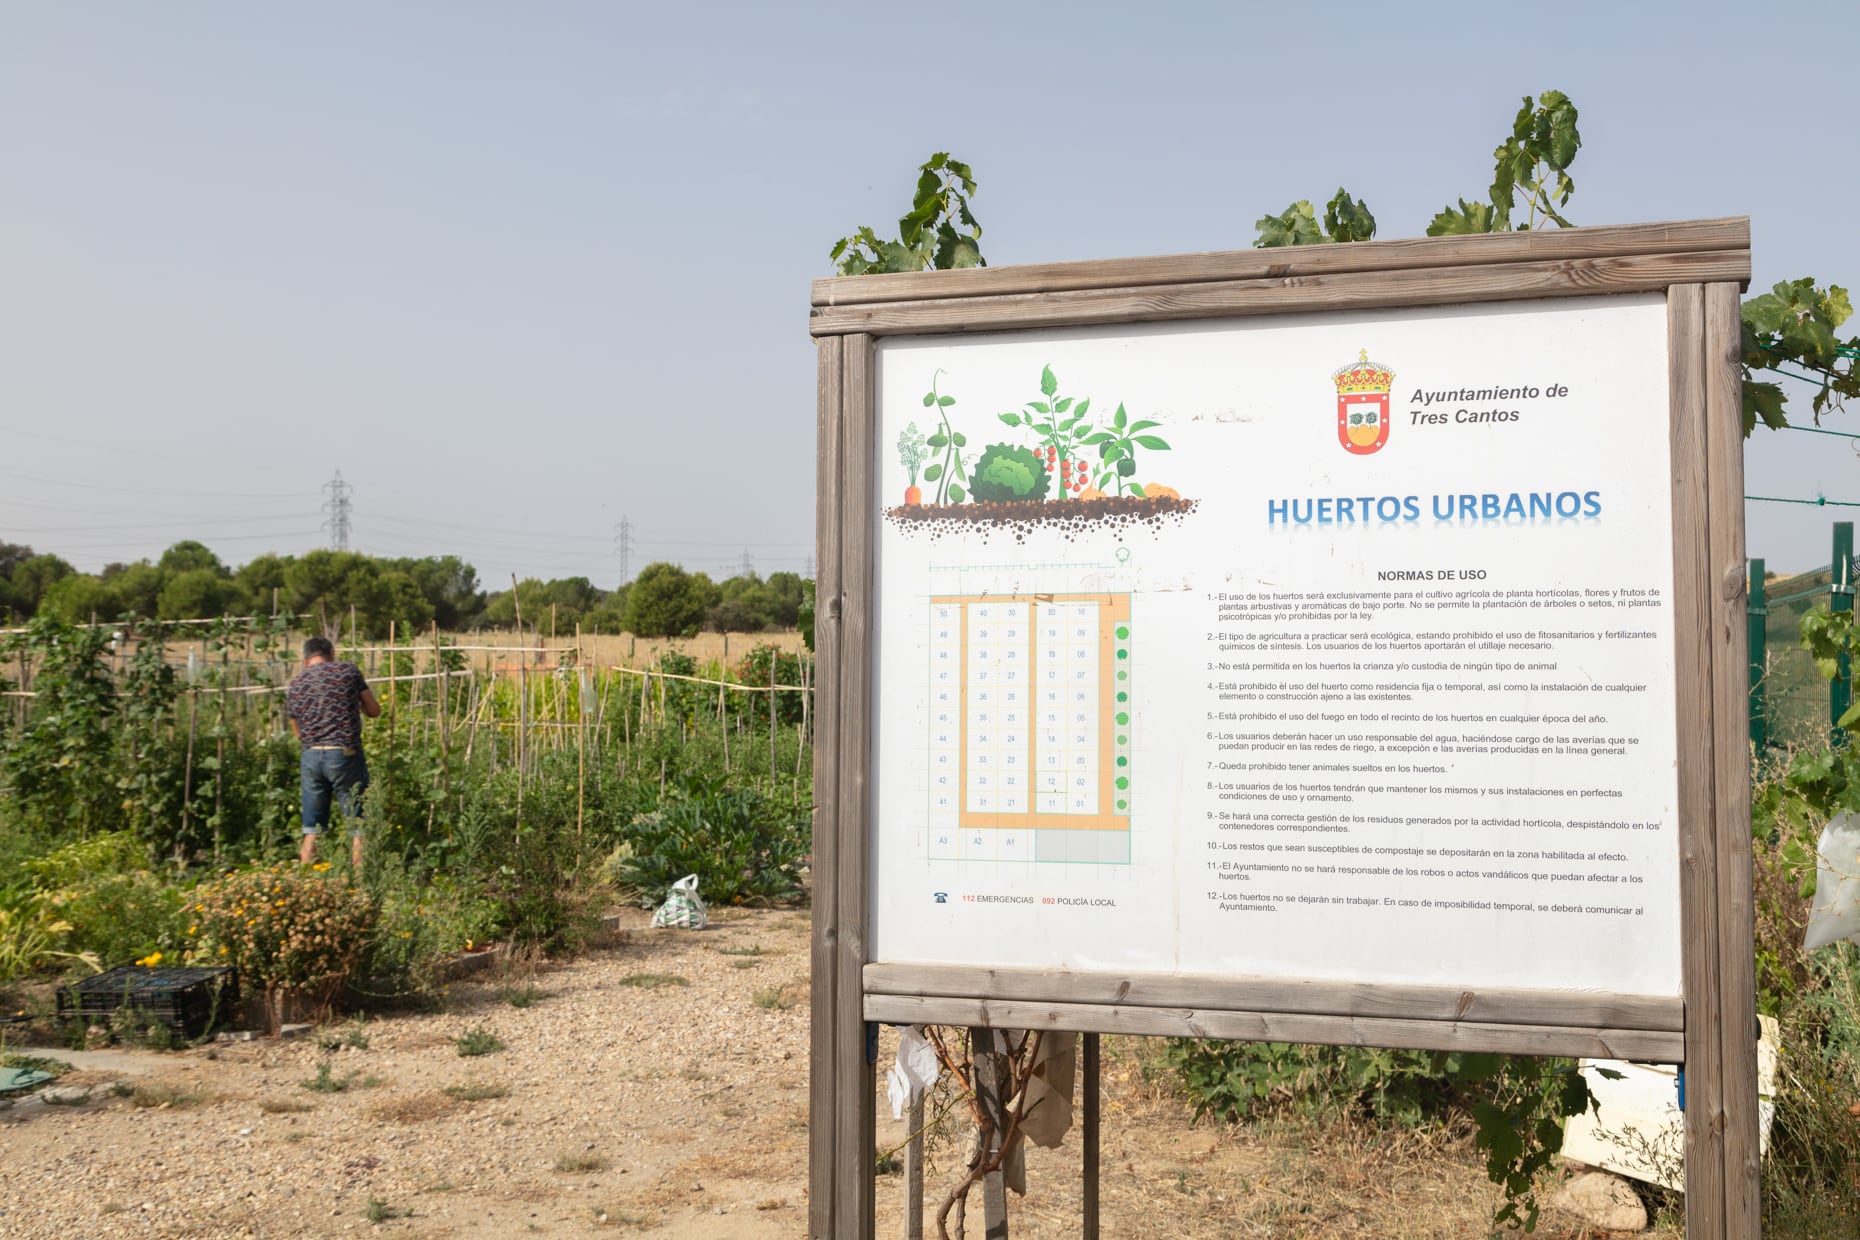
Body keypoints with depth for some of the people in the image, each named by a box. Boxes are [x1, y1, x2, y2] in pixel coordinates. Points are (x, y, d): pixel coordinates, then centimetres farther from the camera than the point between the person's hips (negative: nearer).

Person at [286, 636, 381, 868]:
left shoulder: (294, 687, 10)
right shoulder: (349, 672, 0)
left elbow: (299, 733, 16)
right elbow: (374, 711, 8)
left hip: (311, 757, 4)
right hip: (345, 755, -4)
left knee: (312, 829, 13)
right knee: (358, 824, 3)